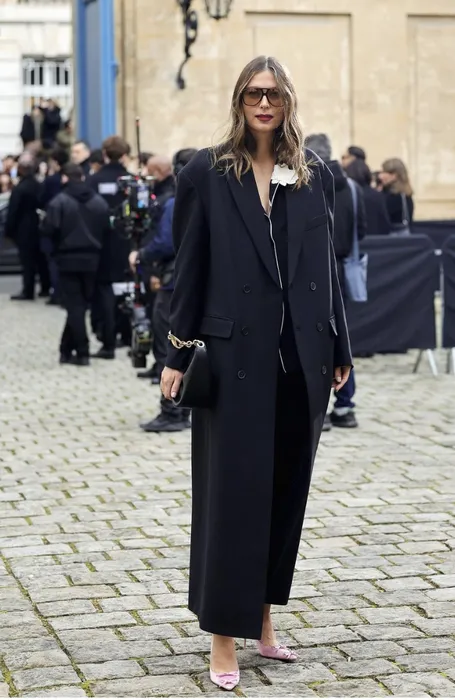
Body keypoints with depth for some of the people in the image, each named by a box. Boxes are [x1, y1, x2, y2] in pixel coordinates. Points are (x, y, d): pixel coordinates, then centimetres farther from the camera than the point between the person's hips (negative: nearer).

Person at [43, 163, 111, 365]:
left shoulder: (60, 201, -10)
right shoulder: (99, 201, 3)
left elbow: (50, 229, -15)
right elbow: (107, 230, 2)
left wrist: (59, 244, 4)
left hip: (68, 258, -4)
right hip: (91, 258, 4)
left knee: (74, 305, 1)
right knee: (80, 304, 13)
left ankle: (82, 352, -2)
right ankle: (67, 349, 18)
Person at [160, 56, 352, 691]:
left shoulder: (314, 175, 7)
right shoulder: (208, 172, -1)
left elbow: (326, 267, 10)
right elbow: (190, 268, -1)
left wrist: (339, 350, 9)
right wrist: (178, 354, -4)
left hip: (301, 358, 4)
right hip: (235, 355, -4)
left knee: (286, 490, 10)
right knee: (233, 491, -2)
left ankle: (262, 618, 23)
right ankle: (223, 637, 5)